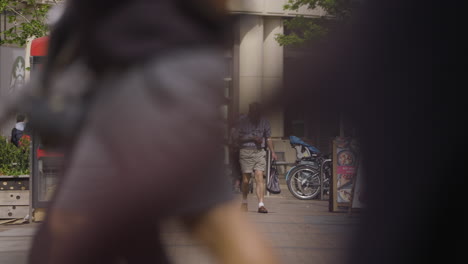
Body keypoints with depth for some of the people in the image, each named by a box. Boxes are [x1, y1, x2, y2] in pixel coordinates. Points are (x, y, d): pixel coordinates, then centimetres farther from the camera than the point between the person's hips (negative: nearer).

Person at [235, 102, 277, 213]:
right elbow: (239, 137, 0)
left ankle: (261, 204, -16)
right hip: (246, 151, -1)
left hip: (260, 151, 1)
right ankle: (244, 202, 23)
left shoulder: (264, 121, 10)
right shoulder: (243, 121, 2)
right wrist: (253, 138, -10)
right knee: (246, 178, 2)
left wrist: (272, 152, 9)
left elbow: (268, 138, 16)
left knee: (260, 177, -11)